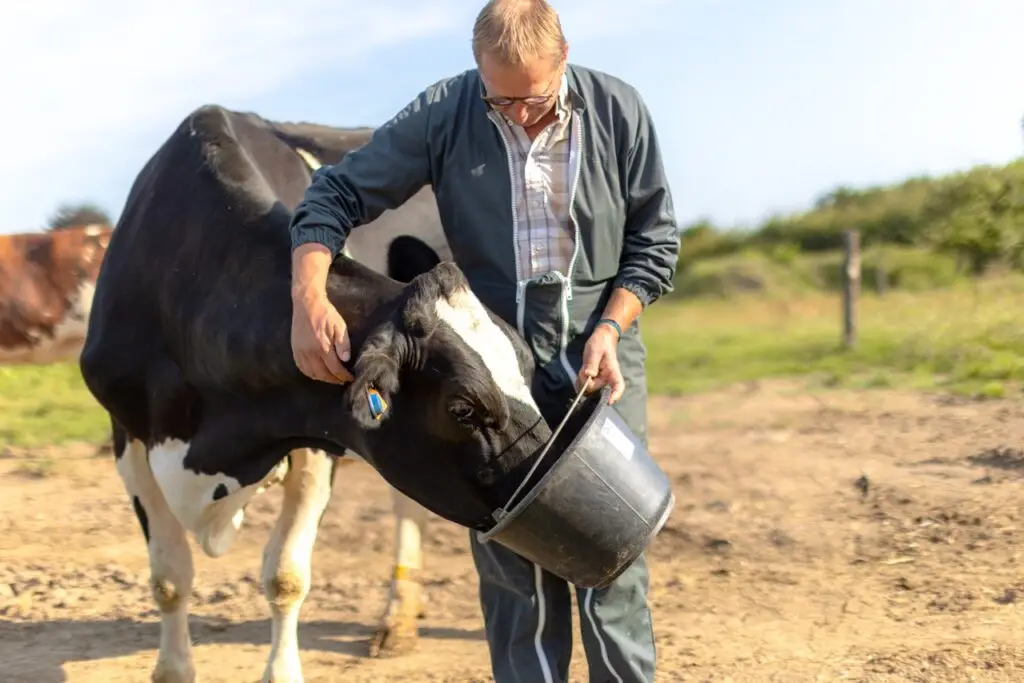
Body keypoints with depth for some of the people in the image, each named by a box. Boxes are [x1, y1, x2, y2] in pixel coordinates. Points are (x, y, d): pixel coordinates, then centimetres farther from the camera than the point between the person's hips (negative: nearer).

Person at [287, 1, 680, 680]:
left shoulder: (620, 112, -6)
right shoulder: (443, 115, -7)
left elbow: (654, 243, 3)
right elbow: (335, 195, -5)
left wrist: (609, 330, -11)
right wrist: (309, 298, -21)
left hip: (597, 361, 0)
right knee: (509, 558, 6)